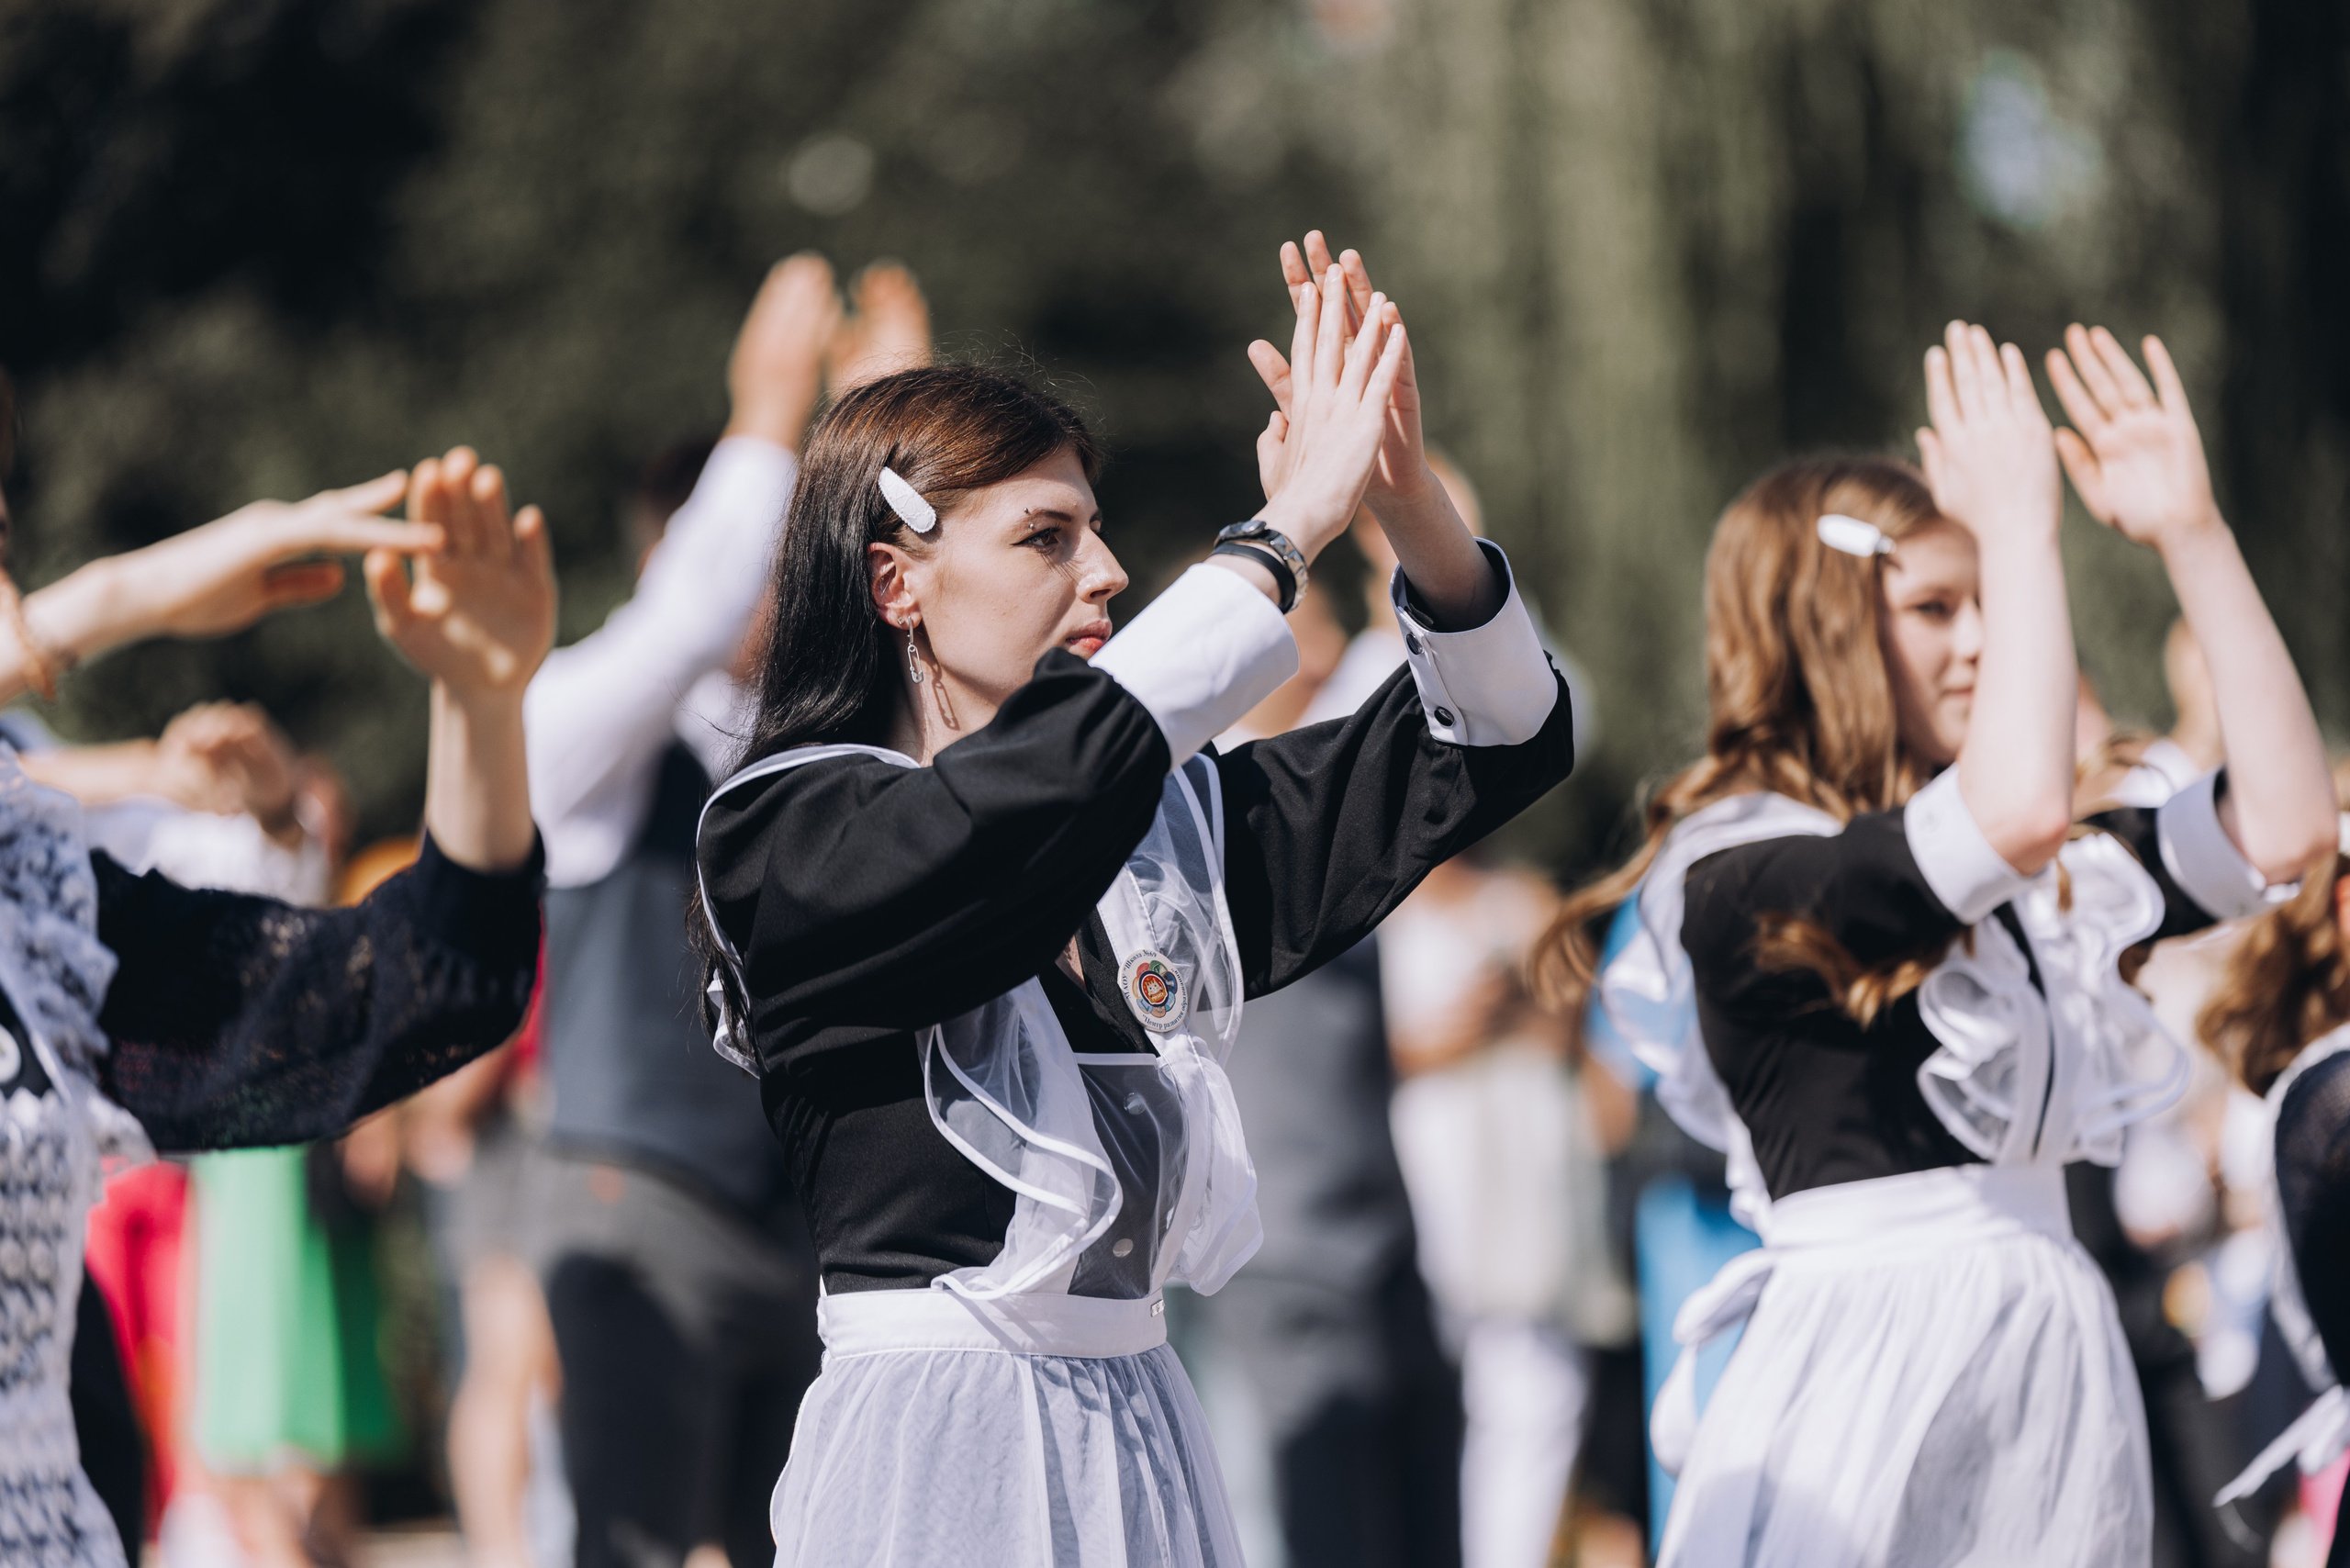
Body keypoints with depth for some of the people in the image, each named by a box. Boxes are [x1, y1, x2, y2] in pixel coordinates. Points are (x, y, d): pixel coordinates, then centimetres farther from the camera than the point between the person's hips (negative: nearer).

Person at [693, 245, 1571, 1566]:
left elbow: (1495, 738, 14)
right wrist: (1292, 529, -19)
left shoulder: (1165, 825, 12)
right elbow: (1039, 790, -25)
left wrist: (1412, 501, -5)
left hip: (1139, 1424, 6)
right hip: (938, 1436, -6)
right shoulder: (788, 836, -6)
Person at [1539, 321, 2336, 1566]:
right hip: (1870, 1356, -7)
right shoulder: (1744, 878, -9)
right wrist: (2020, 523, -14)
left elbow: (2282, 823, 8)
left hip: (2057, 1355, 7)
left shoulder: (2043, 880, 14)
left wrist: (2190, 532, 6)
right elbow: (2017, 808, -23)